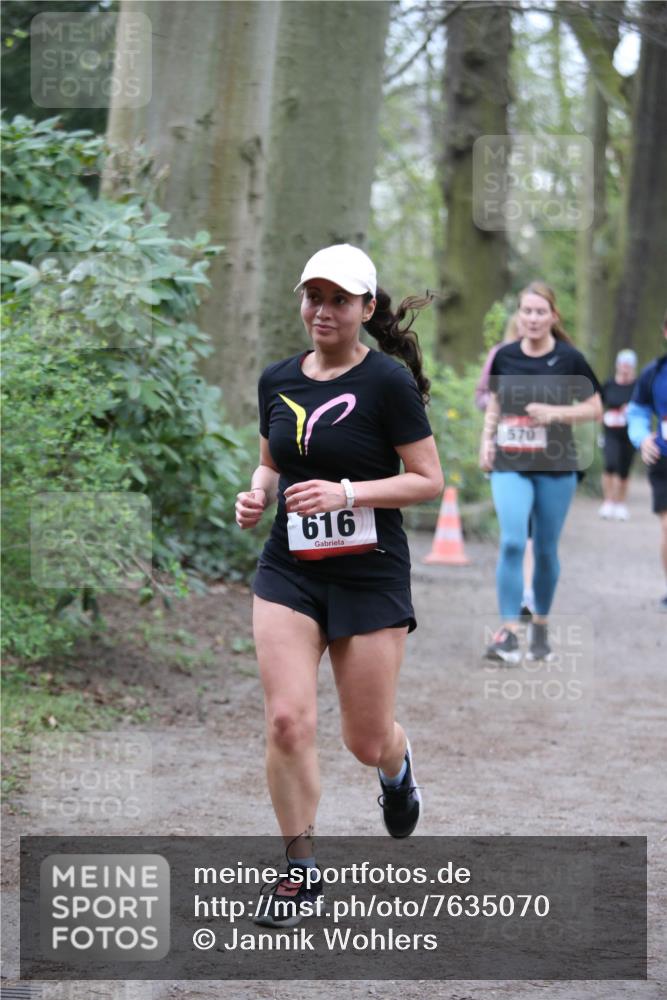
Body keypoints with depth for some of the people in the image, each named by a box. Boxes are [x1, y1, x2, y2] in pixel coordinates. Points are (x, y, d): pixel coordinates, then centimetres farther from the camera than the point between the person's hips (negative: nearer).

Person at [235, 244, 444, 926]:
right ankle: (301, 869, 6)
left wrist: (348, 493, -21)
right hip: (289, 570, 3)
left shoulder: (387, 382, -10)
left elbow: (430, 480, -9)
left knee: (367, 741, 5)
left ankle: (396, 768, 44)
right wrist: (257, 494, -2)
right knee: (287, 721, -11)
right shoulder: (278, 381, 5)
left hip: (369, 574, -3)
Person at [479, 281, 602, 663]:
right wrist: (487, 438, 2)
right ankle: (509, 632, -17)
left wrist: (556, 413, -14)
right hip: (510, 465, 1)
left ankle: (541, 627, 25)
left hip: (556, 467, -1)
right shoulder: (504, 357, 3)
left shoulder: (569, 359, -4)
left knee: (546, 549, 8)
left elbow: (595, 408, 1)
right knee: (512, 542, -16)